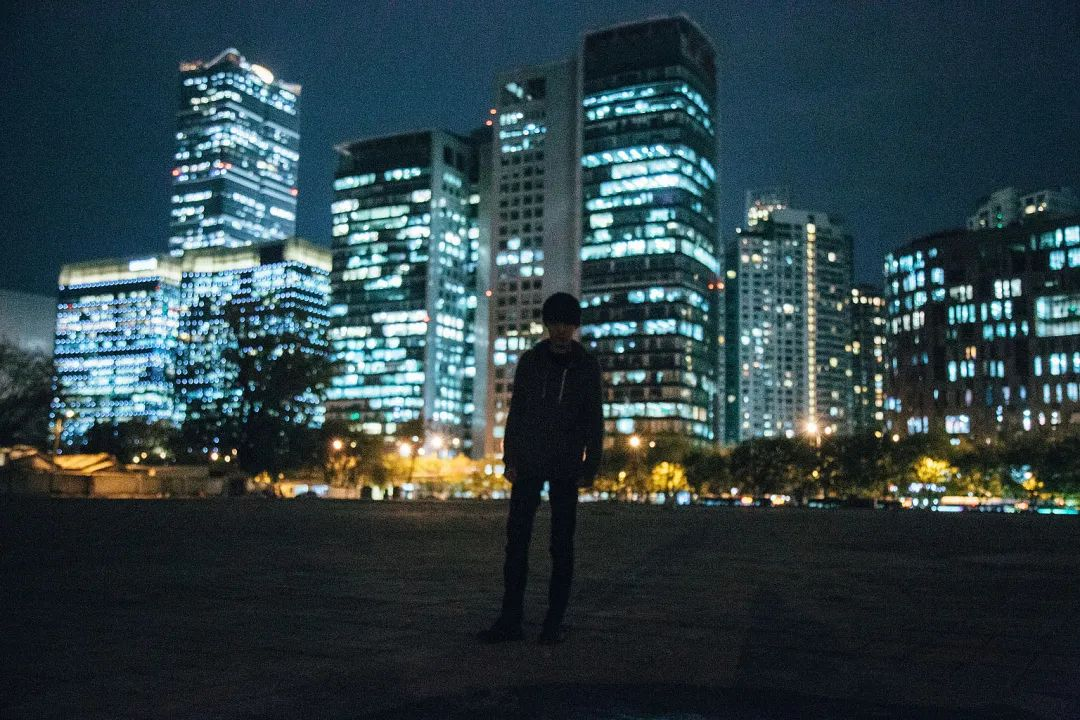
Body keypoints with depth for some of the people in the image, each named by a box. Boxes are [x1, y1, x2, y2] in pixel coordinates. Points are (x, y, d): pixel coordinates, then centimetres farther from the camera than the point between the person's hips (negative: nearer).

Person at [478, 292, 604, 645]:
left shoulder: (586, 366, 3)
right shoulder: (529, 361, 6)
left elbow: (595, 421, 3)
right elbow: (515, 412, 8)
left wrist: (590, 466, -3)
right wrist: (509, 458, 1)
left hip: (566, 468, -1)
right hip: (528, 464, 1)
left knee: (561, 544, 3)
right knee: (516, 539, -2)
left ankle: (555, 622, 11)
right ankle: (510, 619, 4)